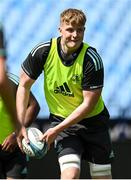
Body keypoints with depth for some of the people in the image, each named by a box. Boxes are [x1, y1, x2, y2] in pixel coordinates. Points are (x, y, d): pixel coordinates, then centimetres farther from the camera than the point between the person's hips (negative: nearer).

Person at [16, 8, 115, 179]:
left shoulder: (92, 59, -22)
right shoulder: (43, 51, -15)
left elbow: (88, 104, -20)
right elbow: (24, 86, -3)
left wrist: (57, 130, -22)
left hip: (93, 121, 0)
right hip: (60, 118, 0)